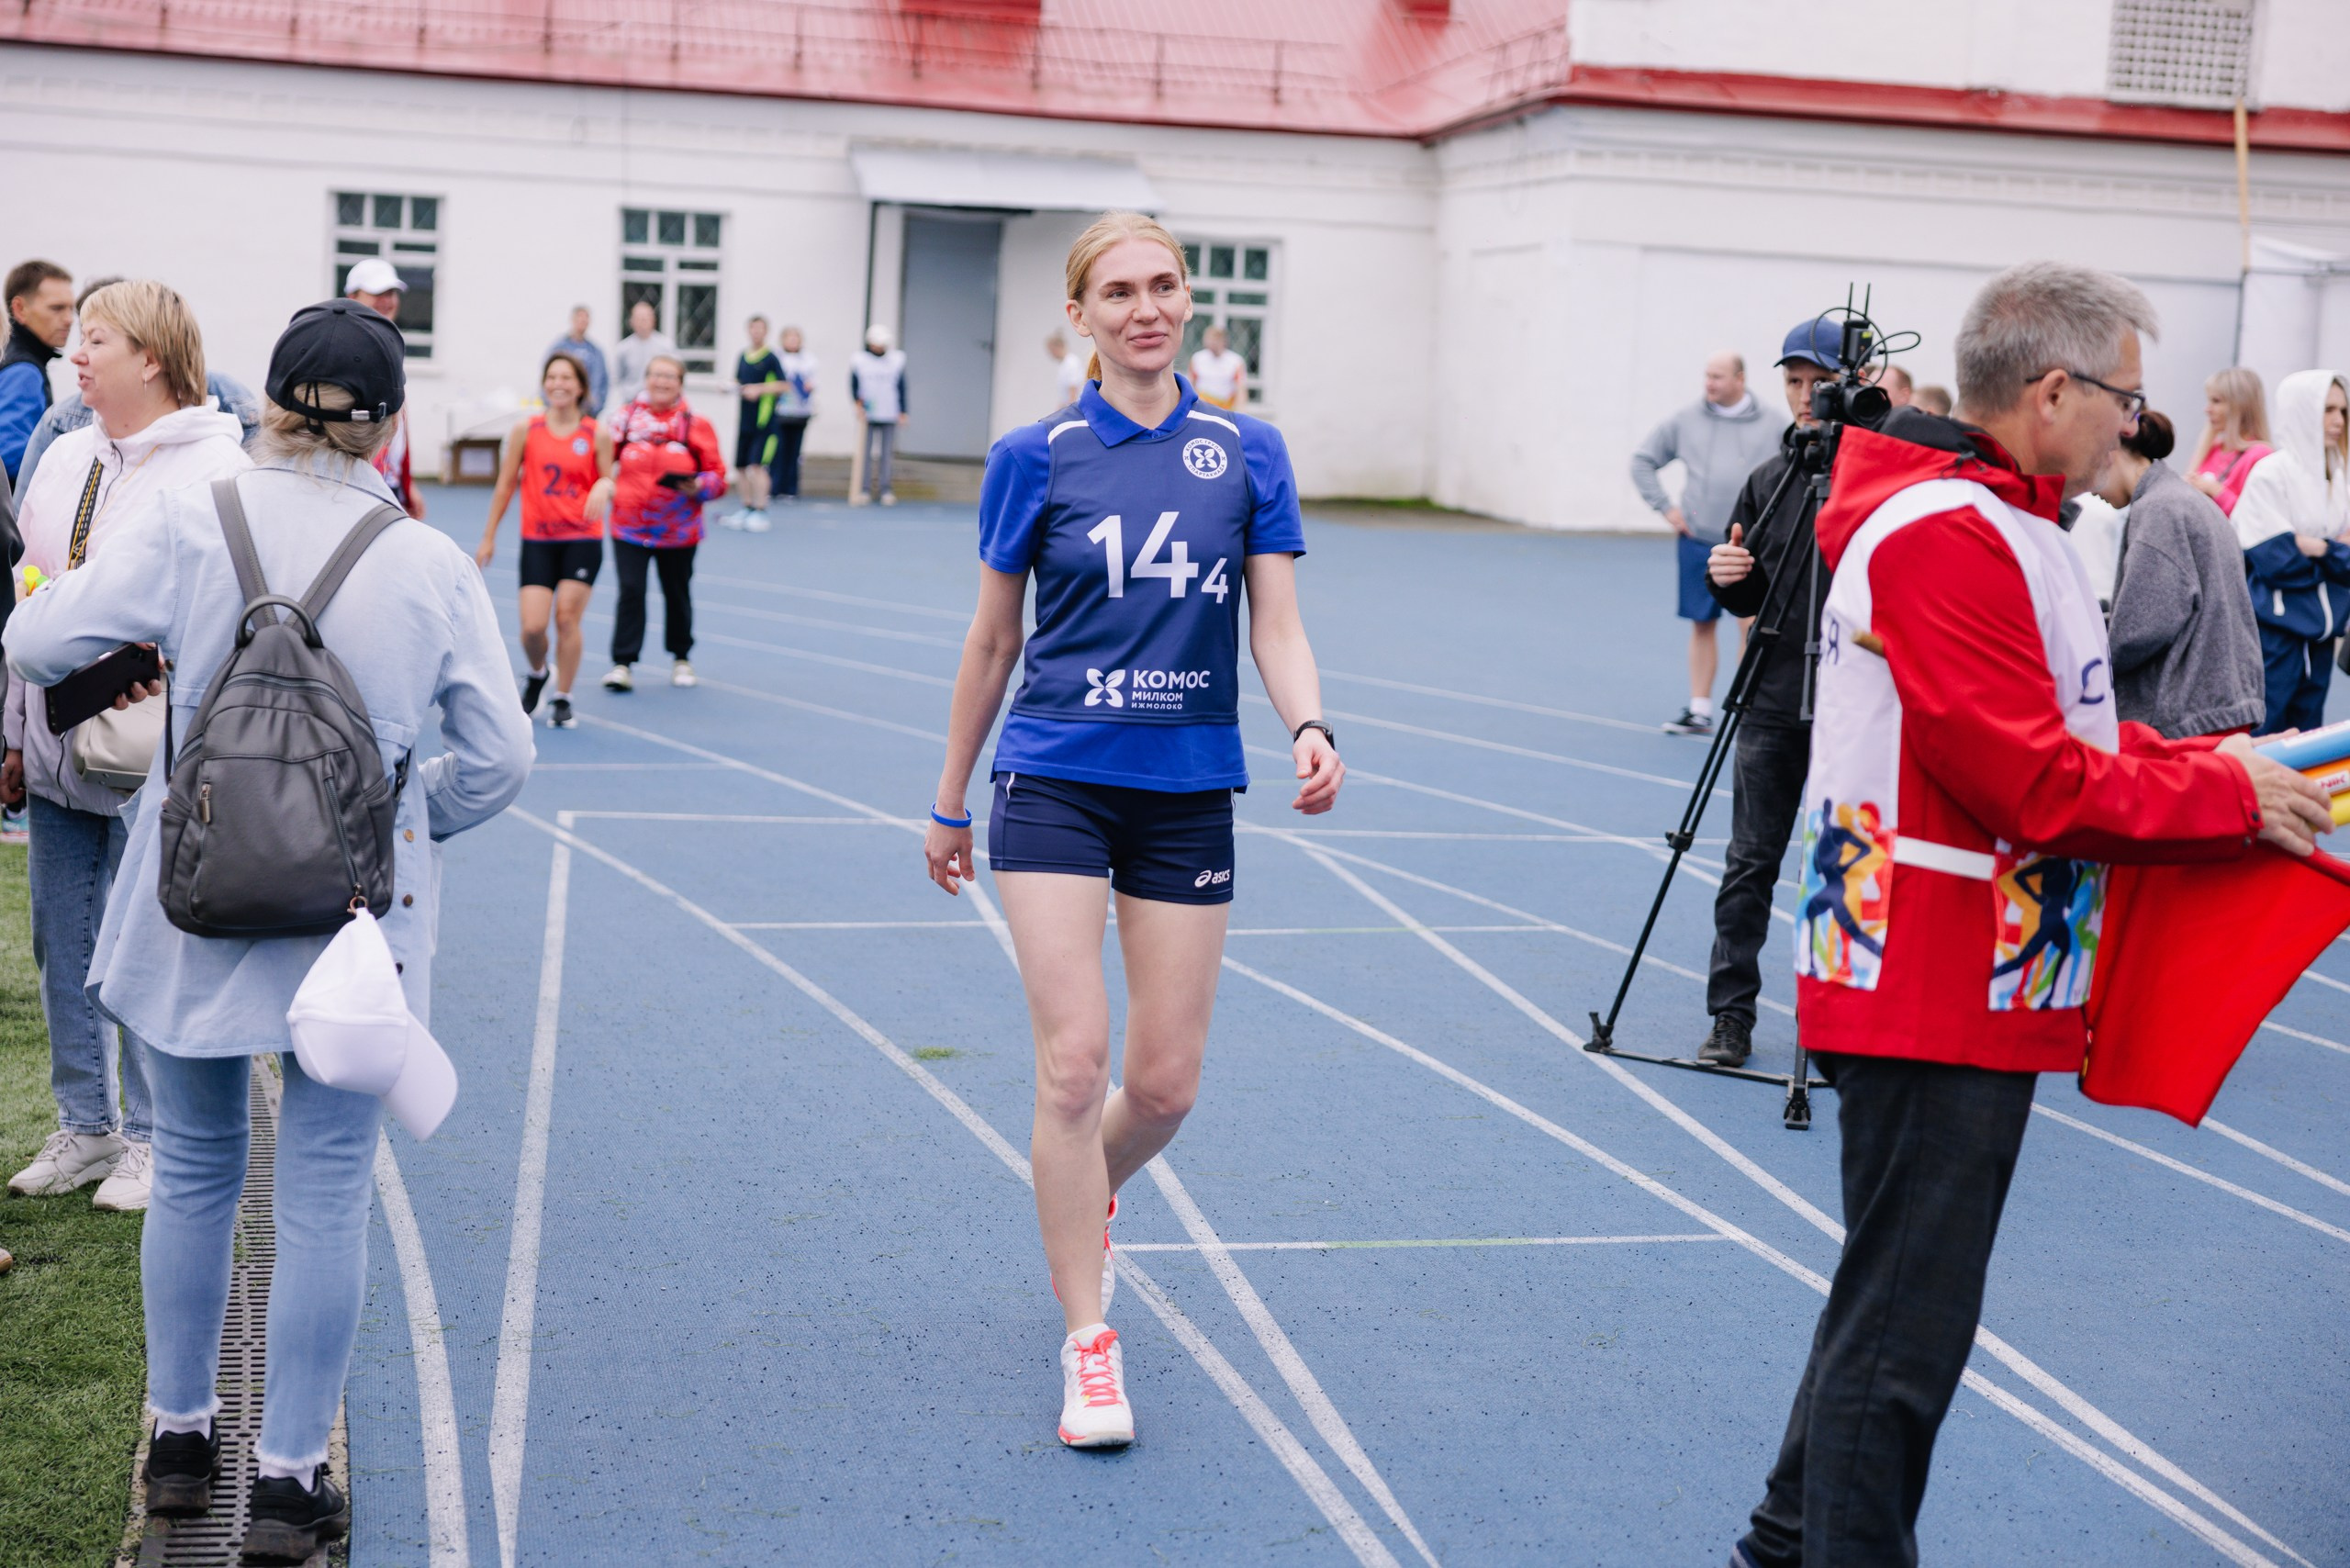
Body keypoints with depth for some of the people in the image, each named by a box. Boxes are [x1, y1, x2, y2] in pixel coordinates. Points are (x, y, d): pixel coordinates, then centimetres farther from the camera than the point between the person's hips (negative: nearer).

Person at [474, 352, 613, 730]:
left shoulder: (597, 435, 0)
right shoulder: (526, 430, 2)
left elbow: (608, 483, 5)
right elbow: (506, 485, 7)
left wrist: (604, 489, -21)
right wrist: (488, 537, 8)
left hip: (583, 540, -1)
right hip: (537, 540, 1)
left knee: (567, 617, -6)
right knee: (532, 626, -8)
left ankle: (562, 700, 9)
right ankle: (536, 674, 26)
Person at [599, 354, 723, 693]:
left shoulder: (695, 425, -2)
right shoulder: (627, 418, 1)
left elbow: (717, 477, -1)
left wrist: (697, 486, -20)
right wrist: (603, 483, -13)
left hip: (678, 531, 0)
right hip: (629, 527, 0)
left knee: (677, 594, 13)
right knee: (630, 591, -10)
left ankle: (681, 658, 32)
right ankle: (623, 664, -5)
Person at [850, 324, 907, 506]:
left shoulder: (897, 360, 4)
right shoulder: (859, 361, 1)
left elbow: (901, 387, 8)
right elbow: (853, 385, 3)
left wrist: (902, 412, 5)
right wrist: (858, 403, -13)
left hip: (889, 415, 1)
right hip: (868, 414, -1)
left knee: (886, 453, 2)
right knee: (866, 453, 0)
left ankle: (885, 490, 5)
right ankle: (865, 489, 2)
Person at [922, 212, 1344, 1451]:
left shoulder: (1247, 453, 4)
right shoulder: (1035, 457, 0)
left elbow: (1276, 625, 2)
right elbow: (992, 639, 8)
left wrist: (1310, 730, -18)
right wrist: (950, 800, 12)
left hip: (1188, 792, 2)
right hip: (1054, 780, -2)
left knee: (1165, 1082, 5)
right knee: (1074, 1057, -11)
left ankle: (1085, 1202, 41)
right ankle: (1088, 1343, 3)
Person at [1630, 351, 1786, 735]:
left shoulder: (1772, 426, 0)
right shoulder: (1685, 421, 5)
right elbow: (1643, 461, 13)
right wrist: (1664, 507, 4)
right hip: (1697, 541, 2)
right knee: (1702, 624, 9)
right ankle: (1699, 710, 16)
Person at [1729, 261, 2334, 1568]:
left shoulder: (2000, 527, 15)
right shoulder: (1944, 536, -19)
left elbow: (2066, 737, 17)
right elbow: (2041, 787, -23)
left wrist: (2211, 764, 4)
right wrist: (2232, 798, -12)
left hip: (1969, 988, 11)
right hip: (1938, 1003, -11)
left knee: (1894, 1299, 21)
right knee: (1902, 1331, -4)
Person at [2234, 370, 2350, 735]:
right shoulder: (2271, 473, -10)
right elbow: (2273, 559, -16)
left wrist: (2315, 548, -10)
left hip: (2321, 625, 6)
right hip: (2277, 626, -6)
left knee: (2306, 731, 10)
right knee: (2266, 733, -5)